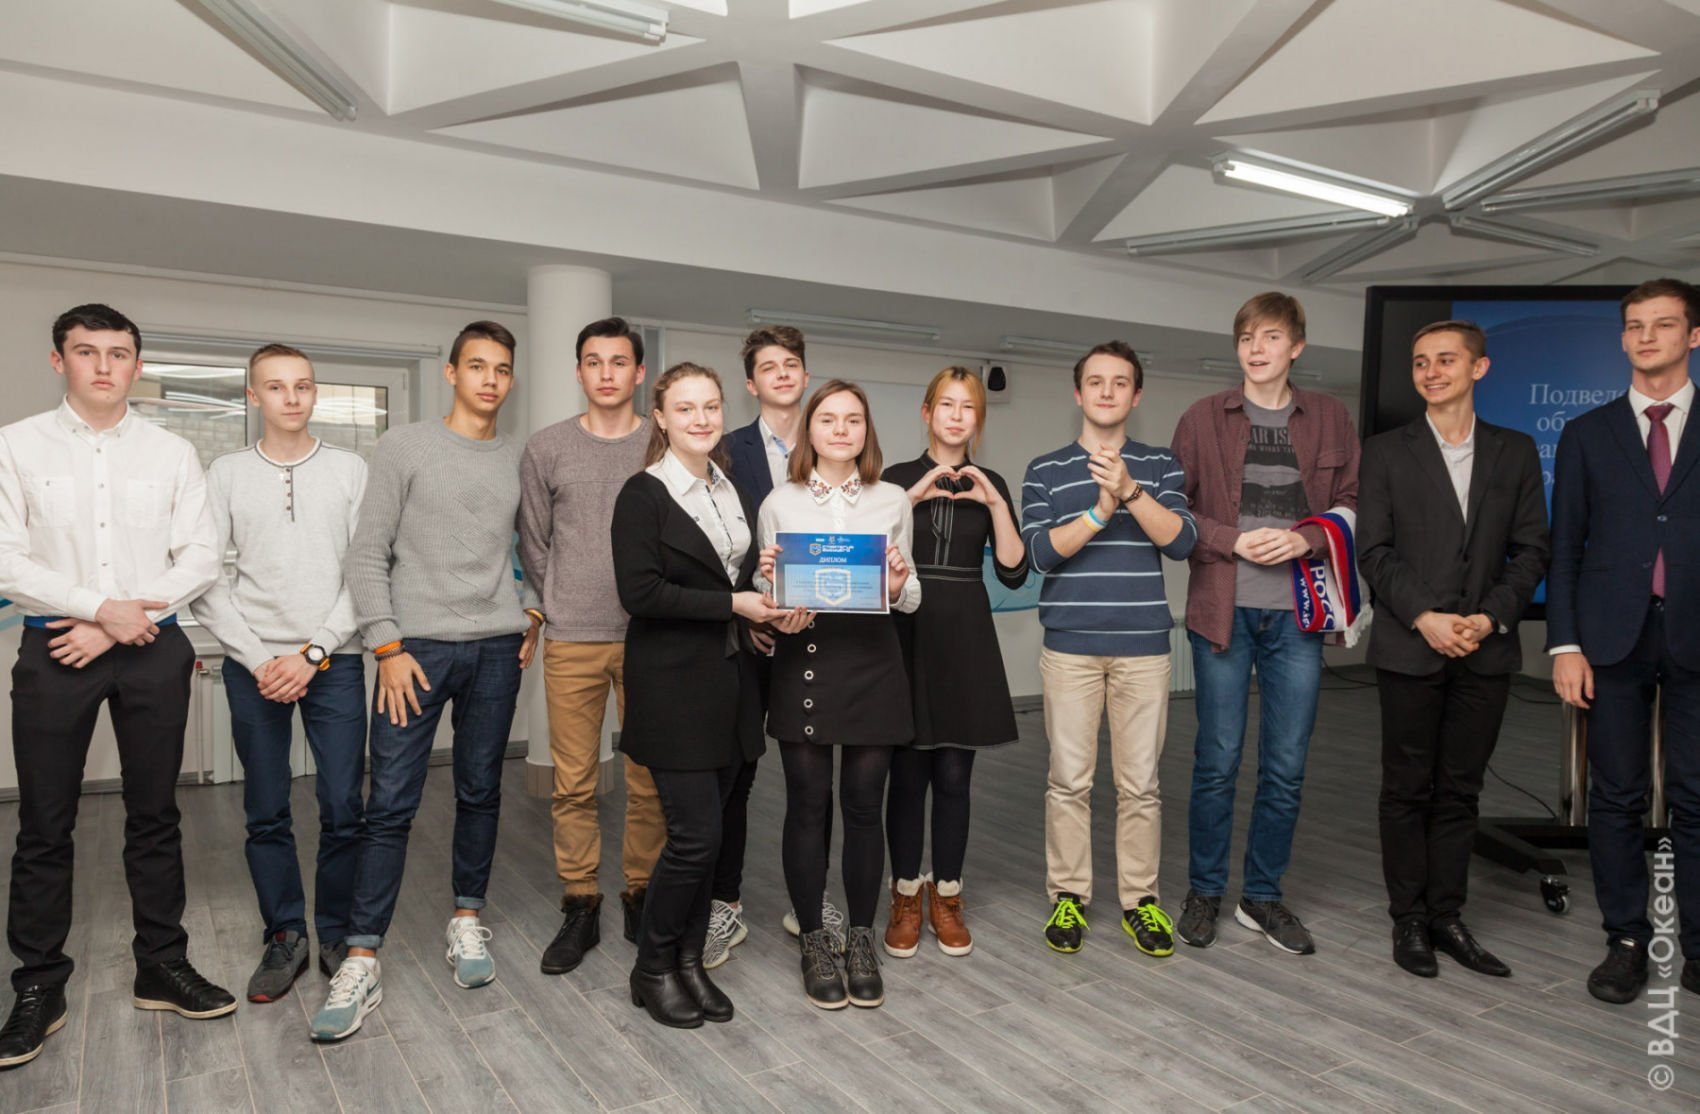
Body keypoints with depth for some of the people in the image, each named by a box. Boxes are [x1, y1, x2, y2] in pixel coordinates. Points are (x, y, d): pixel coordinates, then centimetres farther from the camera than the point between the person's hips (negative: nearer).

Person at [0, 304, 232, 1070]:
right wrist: (103, 607, -13)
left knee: (154, 816, 9)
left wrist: (121, 624, -9)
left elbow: (200, 559, 0)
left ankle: (161, 968, 21)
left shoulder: (172, 453, 5)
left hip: (155, 651, 1)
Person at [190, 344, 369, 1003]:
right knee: (267, 815, 7)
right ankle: (284, 937, 22)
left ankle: (338, 935, 18)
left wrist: (313, 653, -8)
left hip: (333, 662, -1)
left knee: (344, 812, 0)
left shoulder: (351, 471, 4)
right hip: (255, 664, 1)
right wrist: (256, 658, -8)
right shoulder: (226, 474, 6)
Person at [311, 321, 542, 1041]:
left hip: (497, 648, 3)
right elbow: (368, 555, -2)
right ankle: (361, 962, 4)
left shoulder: (519, 462, 10)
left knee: (480, 792, 11)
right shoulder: (406, 447, 0)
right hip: (417, 644, -3)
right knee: (391, 804, -4)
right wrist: (387, 645, -9)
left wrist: (532, 612, 7)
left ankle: (466, 921, 26)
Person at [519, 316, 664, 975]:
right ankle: (579, 908, 18)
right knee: (573, 784, 5)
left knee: (650, 780, 5)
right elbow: (533, 545, 10)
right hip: (571, 641, 1)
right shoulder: (546, 449, 6)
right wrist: (565, 606, 8)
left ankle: (642, 897, 21)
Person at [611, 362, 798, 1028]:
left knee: (706, 829, 11)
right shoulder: (645, 494, -8)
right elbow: (639, 592, -17)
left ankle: (689, 960, 26)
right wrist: (733, 605, -18)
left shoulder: (733, 492, 13)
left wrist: (773, 605, 0)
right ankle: (653, 968, 16)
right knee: (695, 833, -6)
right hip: (674, 686, -6)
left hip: (730, 680, 6)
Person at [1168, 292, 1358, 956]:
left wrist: (1305, 539, -11)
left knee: (1286, 768, 7)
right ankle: (1204, 892, 21)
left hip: (1296, 614, 2)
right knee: (1217, 761, 4)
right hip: (1223, 610, -2)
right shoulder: (1203, 419, 4)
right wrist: (1233, 540, -12)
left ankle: (1262, 896, 24)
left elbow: (1353, 506, 7)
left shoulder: (1330, 419, 9)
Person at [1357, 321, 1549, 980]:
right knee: (1407, 789, 4)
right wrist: (1425, 617, -13)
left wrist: (1489, 617, -9)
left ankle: (1447, 916, 18)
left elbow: (1532, 550, 6)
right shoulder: (1387, 451, 4)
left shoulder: (1516, 452, 10)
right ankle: (1409, 919, 14)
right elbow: (1373, 549, -3)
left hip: (1486, 650, 2)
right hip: (1409, 648, -2)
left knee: (1460, 790, 8)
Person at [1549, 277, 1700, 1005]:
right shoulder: (1587, 434, 9)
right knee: (1616, 797, 6)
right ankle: (1626, 939, 17)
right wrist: (1565, 645, -3)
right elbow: (1564, 546, 5)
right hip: (1614, 637, 1)